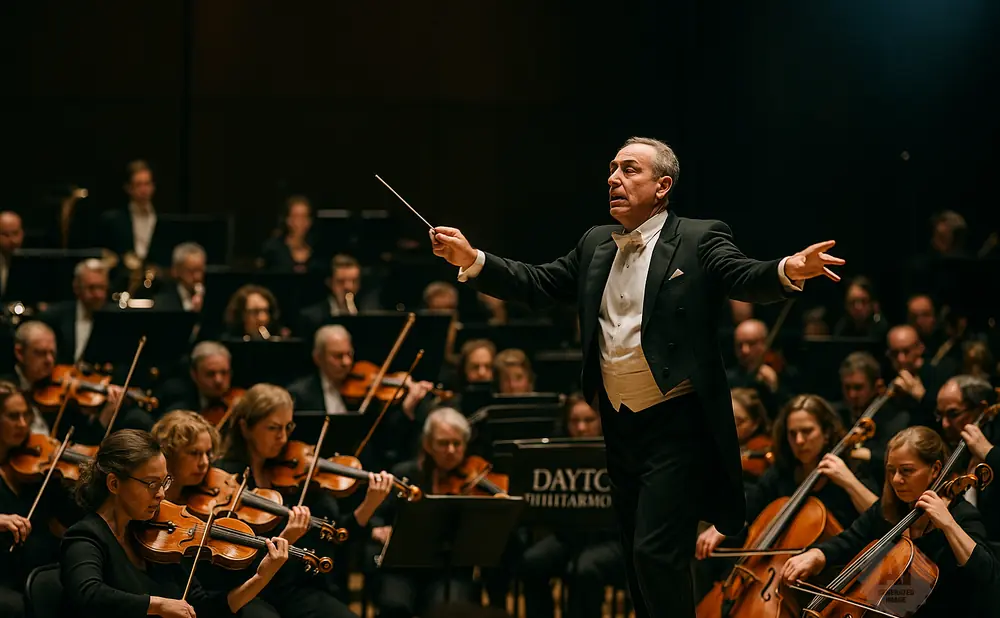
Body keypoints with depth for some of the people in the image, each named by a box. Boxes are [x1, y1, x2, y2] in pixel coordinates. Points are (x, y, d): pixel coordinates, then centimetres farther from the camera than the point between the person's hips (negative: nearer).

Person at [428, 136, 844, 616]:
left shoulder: (700, 240, -6)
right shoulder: (596, 244, 12)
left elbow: (748, 280, -20)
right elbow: (538, 285, 11)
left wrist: (788, 270, -42)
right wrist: (472, 260, -1)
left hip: (676, 427, -7)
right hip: (620, 427, 7)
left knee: (656, 552, -16)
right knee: (638, 559, 14)